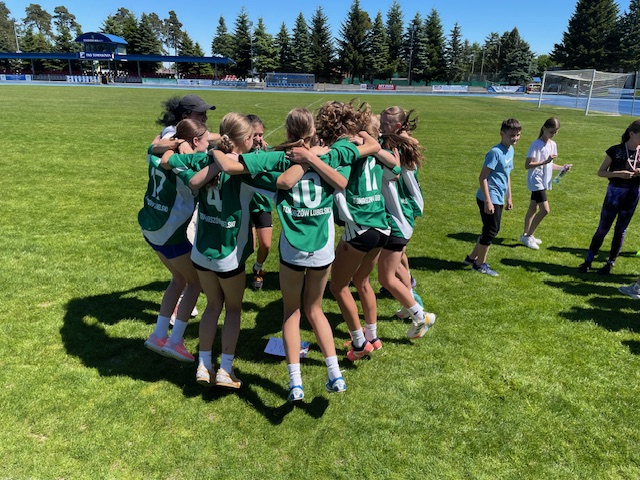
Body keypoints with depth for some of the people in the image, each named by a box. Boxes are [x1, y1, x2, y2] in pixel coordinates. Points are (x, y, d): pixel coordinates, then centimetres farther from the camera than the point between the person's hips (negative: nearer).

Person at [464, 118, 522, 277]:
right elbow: (482, 177, -20)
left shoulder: (510, 150, 10)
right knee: (491, 231, 0)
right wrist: (488, 201, -22)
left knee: (492, 230, 17)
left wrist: (509, 197, 22)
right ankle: (480, 264, 17)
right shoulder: (495, 152, -18)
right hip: (489, 199, -9)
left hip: (498, 199, 9)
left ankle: (472, 257, 31)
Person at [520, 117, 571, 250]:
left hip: (544, 181, 8)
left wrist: (562, 167, 2)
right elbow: (527, 165, -19)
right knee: (545, 210, -12)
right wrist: (545, 162, -29)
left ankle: (526, 235, 25)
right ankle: (528, 236, 0)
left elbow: (549, 165, 17)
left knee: (533, 209, 15)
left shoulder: (553, 144, 9)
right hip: (536, 181, -8)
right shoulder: (536, 144, -15)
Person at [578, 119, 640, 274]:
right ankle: (588, 261, 14)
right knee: (603, 228, 2)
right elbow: (600, 172, -6)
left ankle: (610, 263, 20)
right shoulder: (616, 150, -7)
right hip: (614, 192, -3)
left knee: (620, 230, 9)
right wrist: (619, 173, -21)